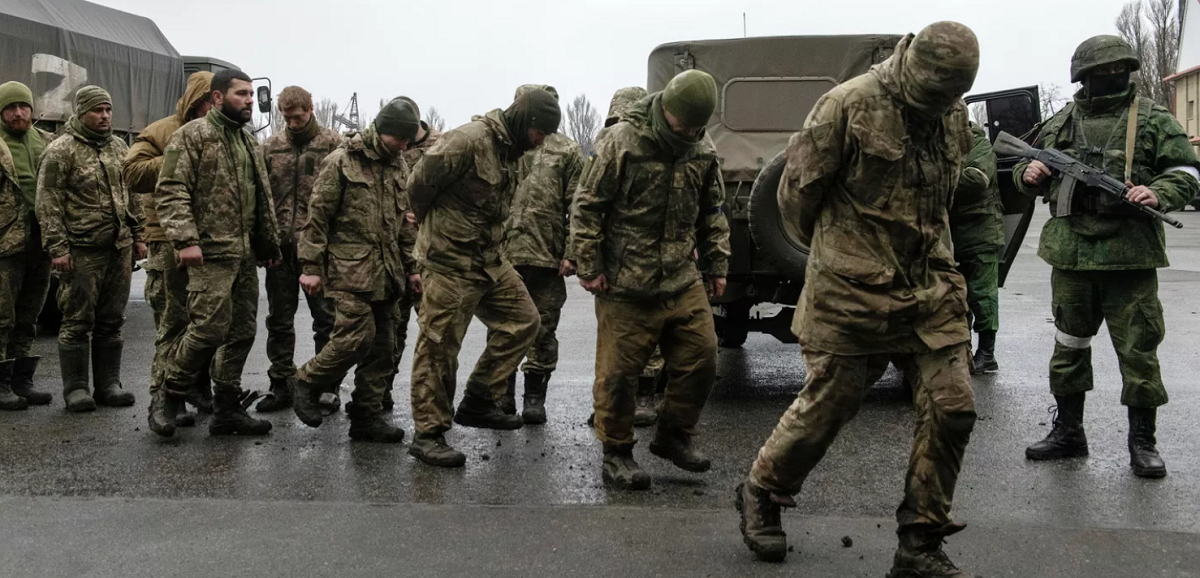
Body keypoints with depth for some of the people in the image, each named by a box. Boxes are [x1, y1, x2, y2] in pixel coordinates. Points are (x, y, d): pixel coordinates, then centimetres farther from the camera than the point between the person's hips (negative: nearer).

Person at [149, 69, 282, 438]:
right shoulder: (192, 136, -5)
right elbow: (171, 191, -12)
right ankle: (166, 399, 7)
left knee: (242, 333, 8)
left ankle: (227, 409, 17)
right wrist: (185, 239, -22)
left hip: (246, 256, 8)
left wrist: (270, 243, 23)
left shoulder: (249, 144, 20)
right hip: (211, 254, -8)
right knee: (209, 329, -12)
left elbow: (262, 199, 26)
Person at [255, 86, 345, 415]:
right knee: (279, 320, 10)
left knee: (326, 318, 5)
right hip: (280, 246, 4)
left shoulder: (332, 144, 0)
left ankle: (327, 386, 16)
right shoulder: (271, 147, 11)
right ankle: (282, 386, 20)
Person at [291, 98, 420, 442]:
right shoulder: (342, 161, -5)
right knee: (358, 334, -16)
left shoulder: (399, 167, 15)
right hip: (349, 268, -7)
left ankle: (367, 416, 14)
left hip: (386, 271, 7)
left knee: (382, 346, 5)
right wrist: (311, 266, -9)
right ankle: (308, 384, 7)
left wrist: (411, 266, 16)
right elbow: (318, 214, -6)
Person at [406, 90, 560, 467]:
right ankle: (428, 434, 9)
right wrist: (435, 227, 1)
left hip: (487, 261, 9)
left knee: (523, 320, 9)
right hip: (450, 262, -9)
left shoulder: (509, 150, 11)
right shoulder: (470, 140, -19)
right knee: (439, 347, -2)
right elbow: (419, 184, -16)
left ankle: (477, 404, 18)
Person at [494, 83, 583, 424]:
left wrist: (572, 253, -7)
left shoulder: (566, 152, 7)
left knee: (543, 330, 4)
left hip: (547, 257, -1)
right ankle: (503, 395, 20)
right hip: (503, 255, 2)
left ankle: (534, 397, 15)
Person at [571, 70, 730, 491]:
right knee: (618, 371, -1)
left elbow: (713, 214, 19)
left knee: (700, 357, 4)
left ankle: (674, 436, 25)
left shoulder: (703, 153, 8)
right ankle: (616, 453, 16)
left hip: (683, 281, 5)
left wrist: (717, 267, 15)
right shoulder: (621, 142, -10)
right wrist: (590, 267, -9)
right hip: (626, 284, -5)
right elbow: (586, 207, -8)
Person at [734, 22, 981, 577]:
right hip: (853, 293, -6)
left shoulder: (953, 116, 9)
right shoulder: (850, 105, -12)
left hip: (932, 289, 6)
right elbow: (797, 189, -4)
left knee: (951, 408, 0)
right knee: (826, 404, 3)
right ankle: (760, 494, 30)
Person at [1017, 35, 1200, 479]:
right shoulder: (1059, 124, 11)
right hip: (1070, 254, 3)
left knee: (1138, 348, 0)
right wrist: (1028, 175, 0)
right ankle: (1068, 431, 25)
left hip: (1130, 256, -3)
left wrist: (1158, 194, -18)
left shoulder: (1153, 120, 3)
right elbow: (1026, 168, 23)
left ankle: (1143, 442, 13)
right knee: (1069, 344, 12)